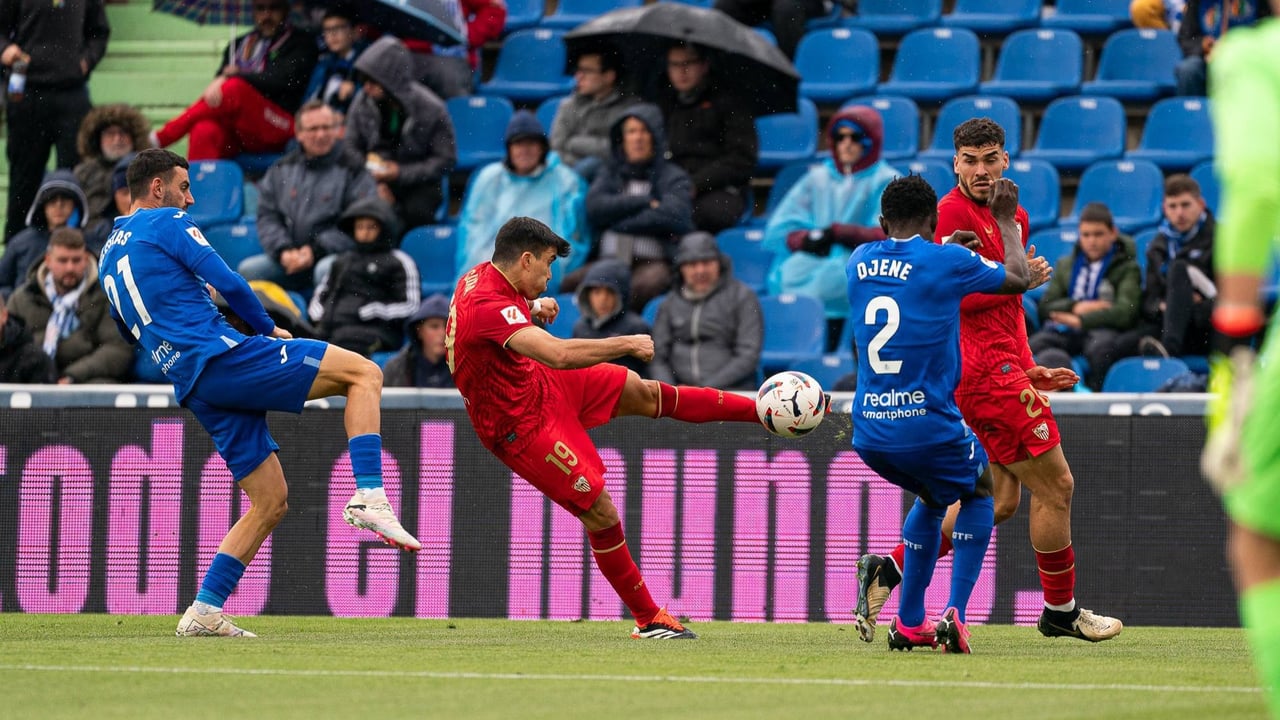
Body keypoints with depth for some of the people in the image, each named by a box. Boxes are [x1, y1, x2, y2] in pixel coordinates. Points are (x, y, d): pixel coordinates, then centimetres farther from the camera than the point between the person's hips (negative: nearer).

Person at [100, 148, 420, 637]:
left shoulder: (110, 254, 24)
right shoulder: (167, 223, 0)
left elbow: (130, 330, 35)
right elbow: (227, 282, -9)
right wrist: (267, 328, 6)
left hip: (193, 388, 8)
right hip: (221, 354, -8)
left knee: (271, 500, 13)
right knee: (364, 373, -8)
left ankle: (204, 611, 5)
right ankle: (369, 497, -25)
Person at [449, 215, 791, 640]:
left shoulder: (483, 275, -3)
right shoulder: (488, 308, -34)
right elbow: (560, 354, -44)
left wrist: (533, 310, 5)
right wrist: (628, 344, -31)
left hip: (540, 384, 10)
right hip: (523, 428, -10)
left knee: (644, 394, 11)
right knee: (601, 514, -5)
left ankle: (763, 409, 21)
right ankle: (648, 620, 9)